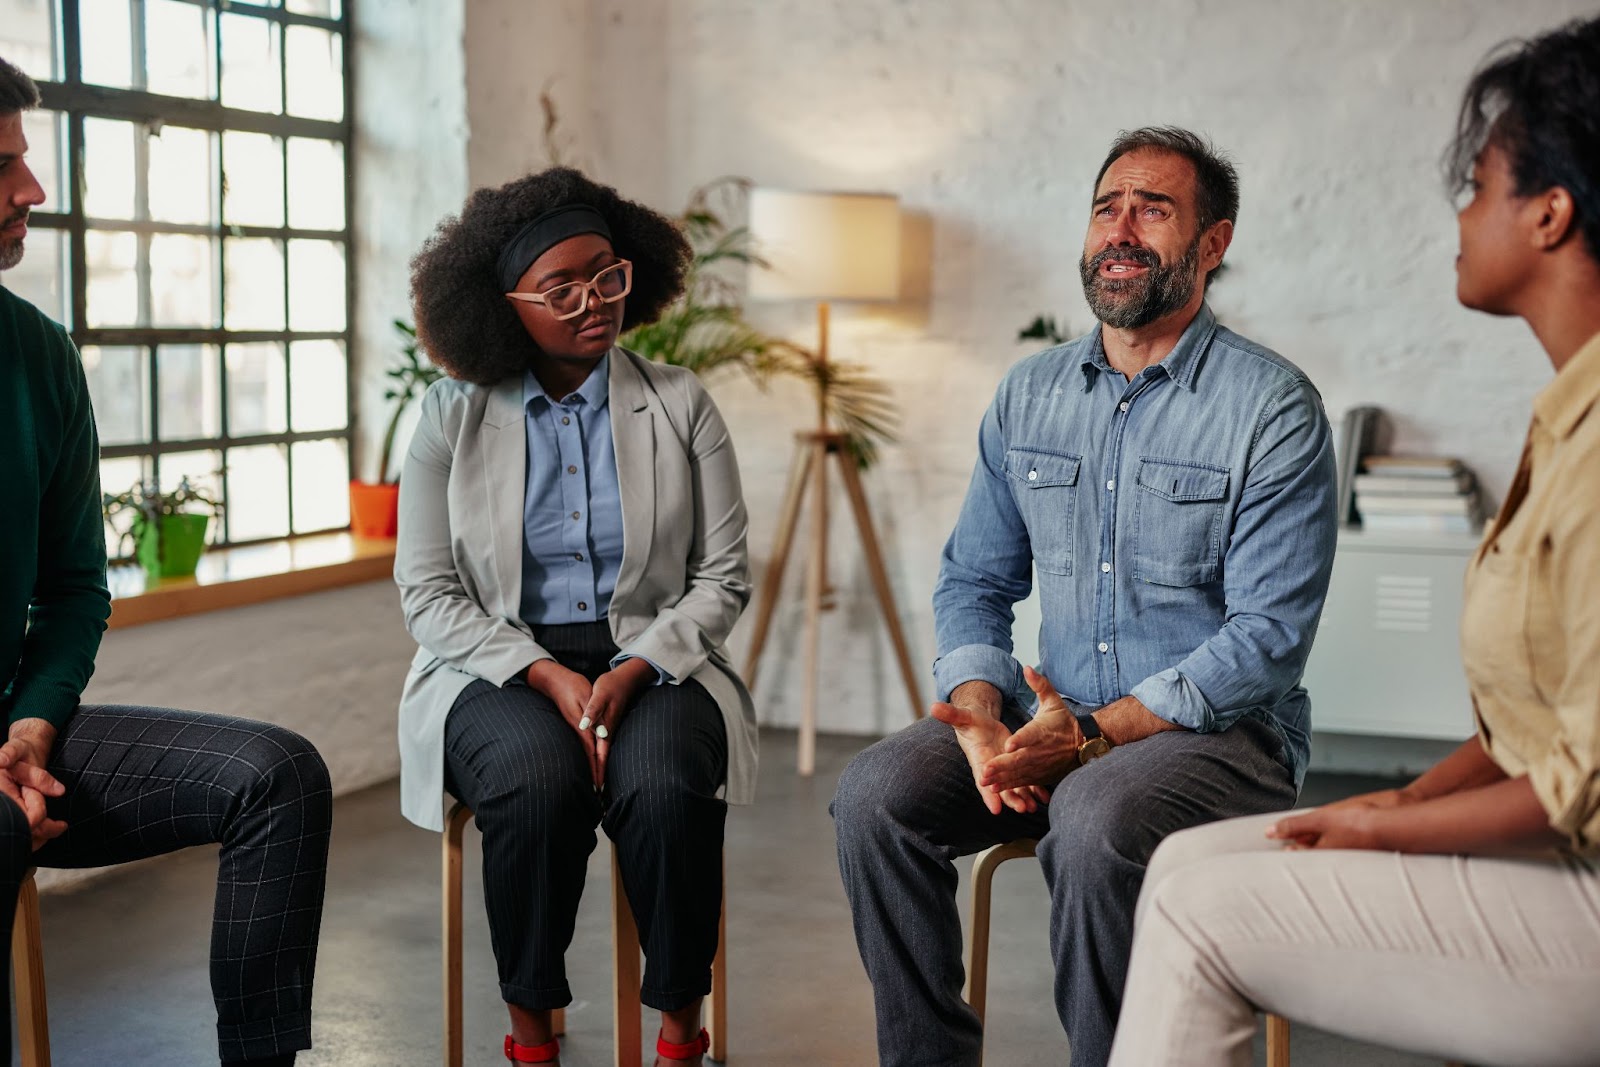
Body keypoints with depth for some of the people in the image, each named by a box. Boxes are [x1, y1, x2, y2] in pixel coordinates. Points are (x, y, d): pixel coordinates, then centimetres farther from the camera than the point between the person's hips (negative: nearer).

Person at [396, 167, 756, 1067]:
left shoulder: (681, 404, 4)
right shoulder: (454, 416, 3)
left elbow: (724, 576, 2)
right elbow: (429, 594, 1)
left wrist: (632, 672, -15)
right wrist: (547, 677, -15)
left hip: (652, 659, 0)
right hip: (498, 668, 0)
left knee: (663, 788, -32)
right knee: (540, 782, -33)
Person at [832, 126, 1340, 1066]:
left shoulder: (1274, 407, -8)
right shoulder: (1029, 395, 10)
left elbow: (1267, 637, -14)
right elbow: (975, 581, 12)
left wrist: (1096, 734, -22)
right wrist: (982, 722, -8)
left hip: (1223, 733, -5)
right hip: (1053, 718, 5)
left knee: (1094, 822, -34)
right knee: (877, 795, -17)